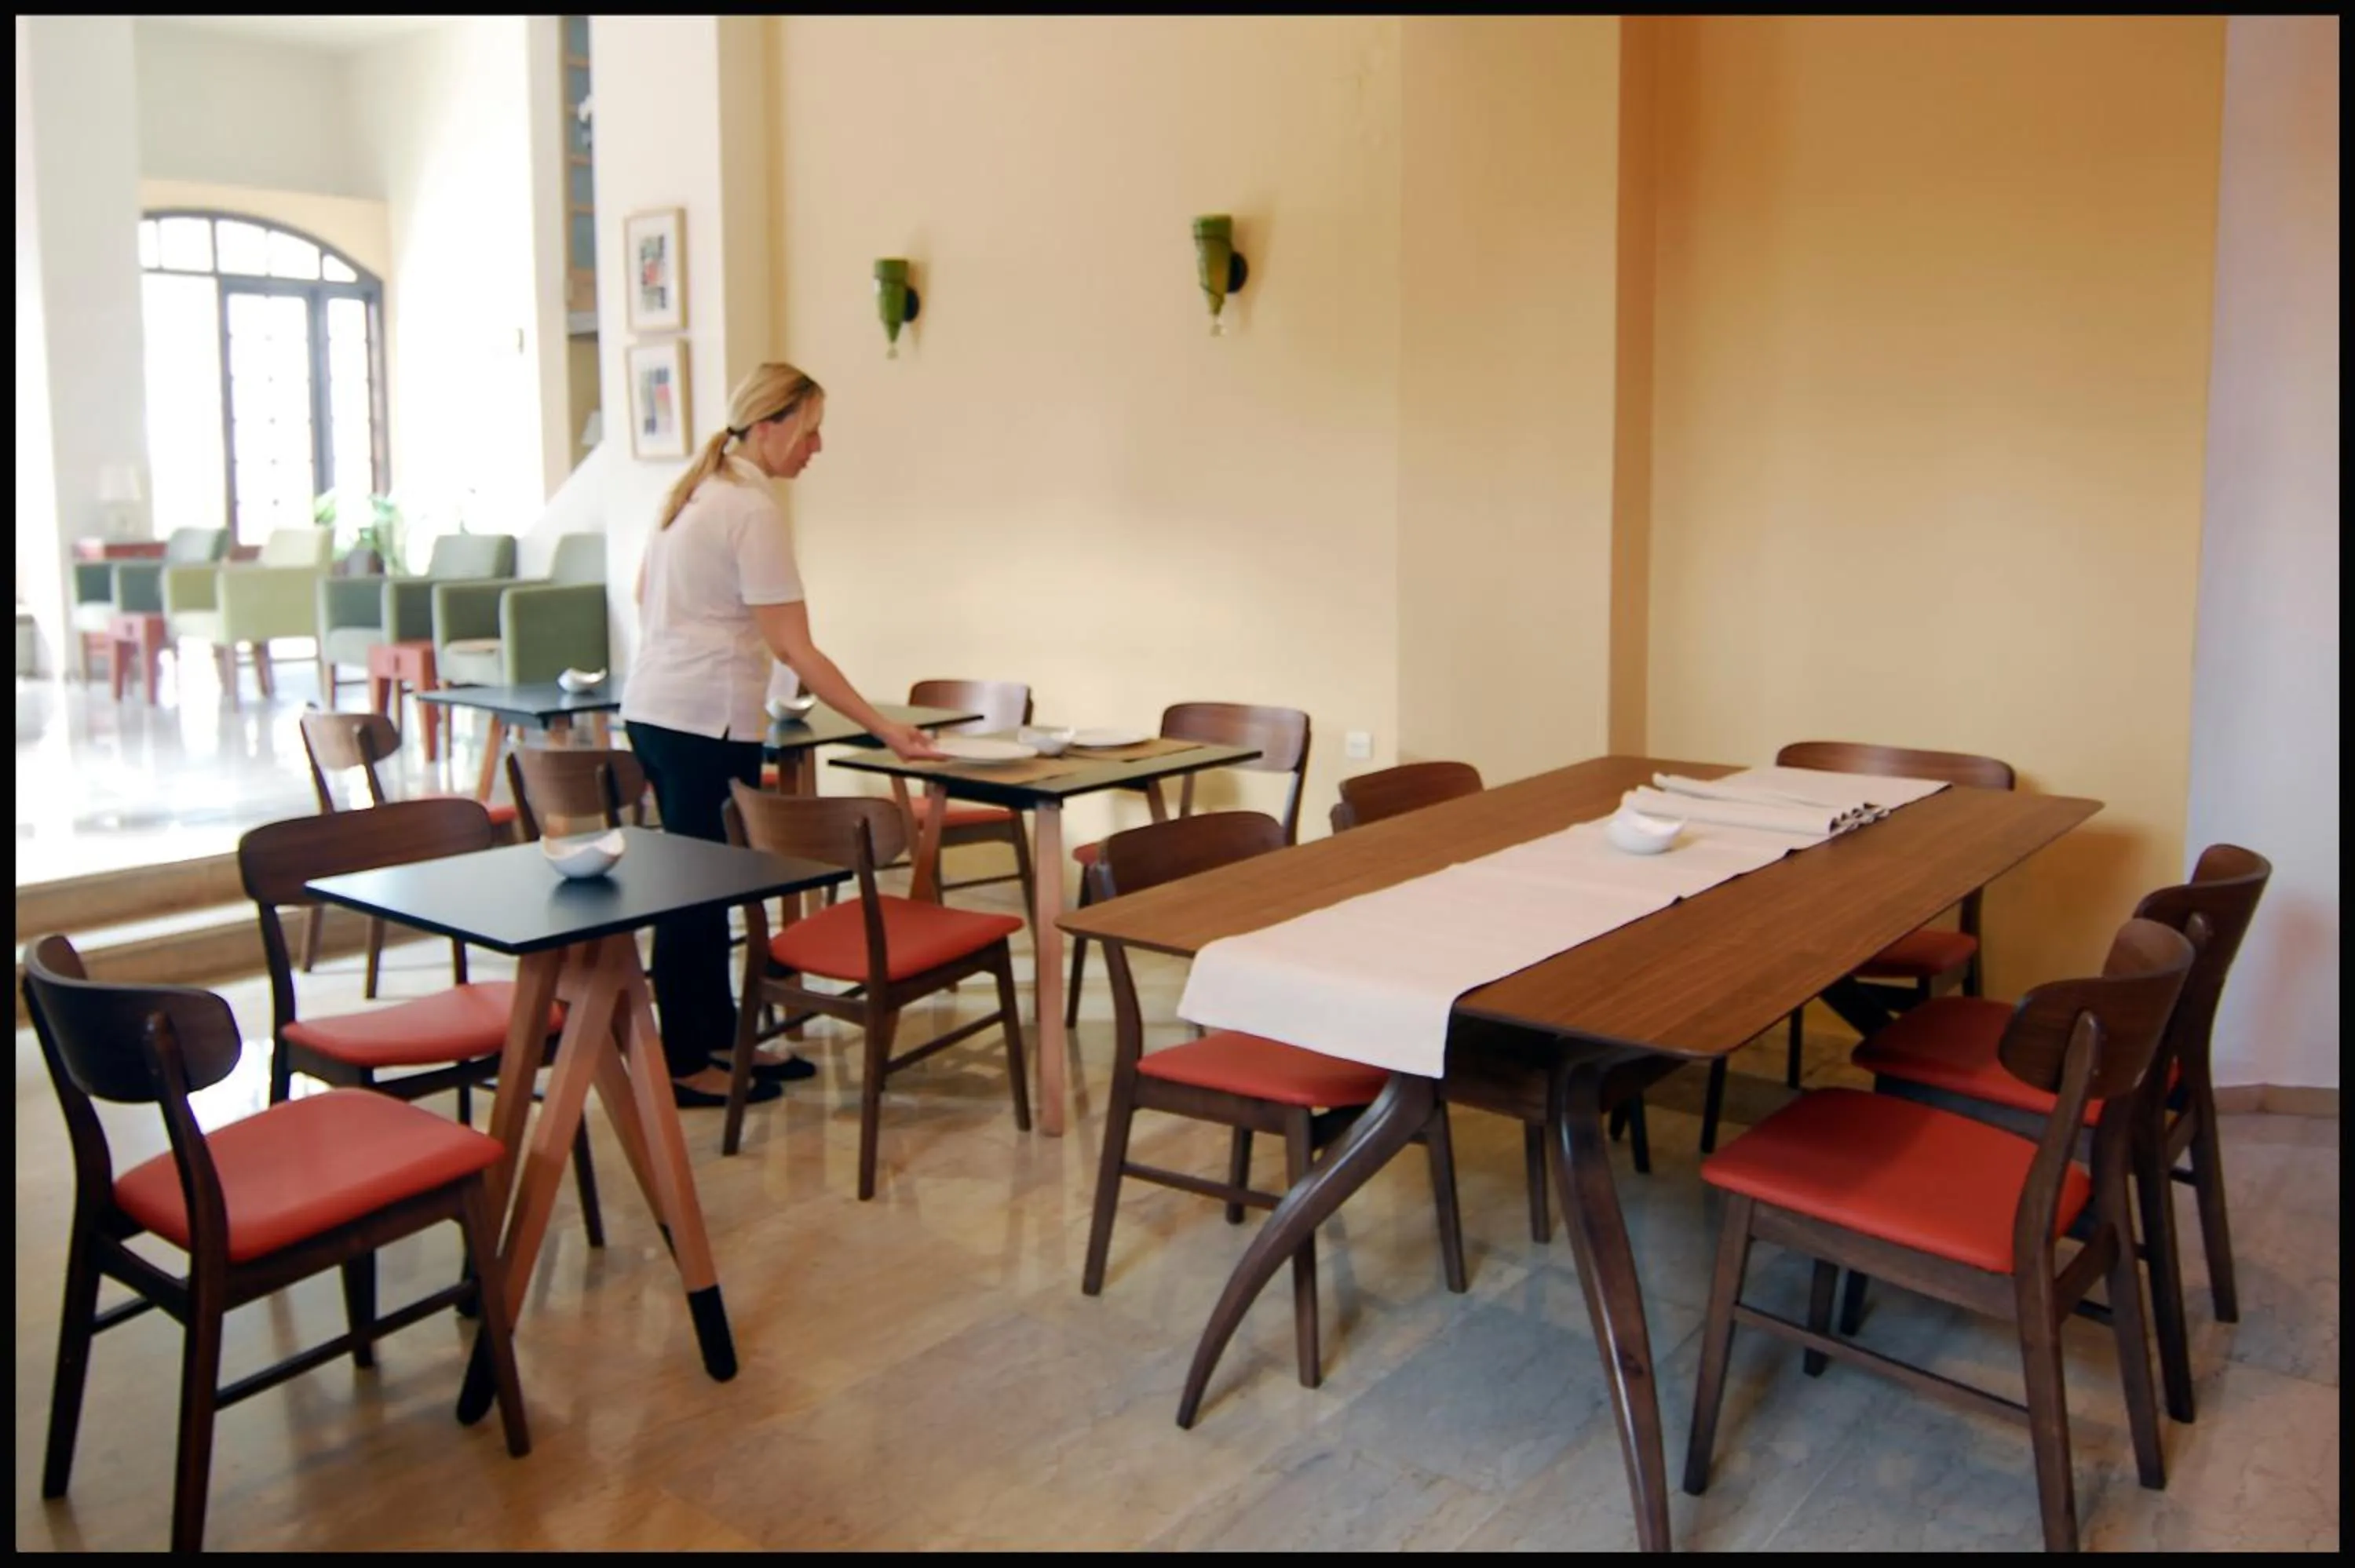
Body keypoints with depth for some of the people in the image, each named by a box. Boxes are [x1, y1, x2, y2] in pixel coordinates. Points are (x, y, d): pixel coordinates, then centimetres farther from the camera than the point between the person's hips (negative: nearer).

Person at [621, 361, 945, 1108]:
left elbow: (646, 594, 22)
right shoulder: (754, 511, -15)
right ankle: (685, 1066, 9)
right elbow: (796, 651, -18)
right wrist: (885, 728, -16)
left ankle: (719, 1037, 27)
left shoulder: (696, 489, 12)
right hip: (706, 722, -10)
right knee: (702, 888, -1)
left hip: (654, 706, 10)